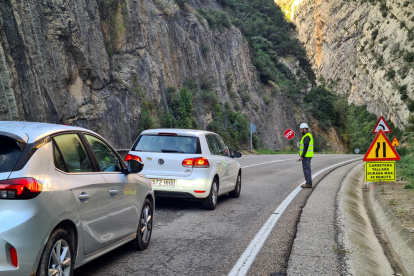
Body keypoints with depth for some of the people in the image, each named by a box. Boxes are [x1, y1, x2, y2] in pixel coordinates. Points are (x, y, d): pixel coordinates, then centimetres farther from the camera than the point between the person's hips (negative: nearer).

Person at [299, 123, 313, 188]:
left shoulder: (307, 137, -16)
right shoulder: (307, 135, 17)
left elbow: (306, 147, -22)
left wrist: (302, 156, -24)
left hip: (306, 156, -11)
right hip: (306, 156, 11)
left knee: (306, 169, -8)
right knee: (306, 169, 13)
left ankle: (308, 183, -7)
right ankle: (308, 183, 16)